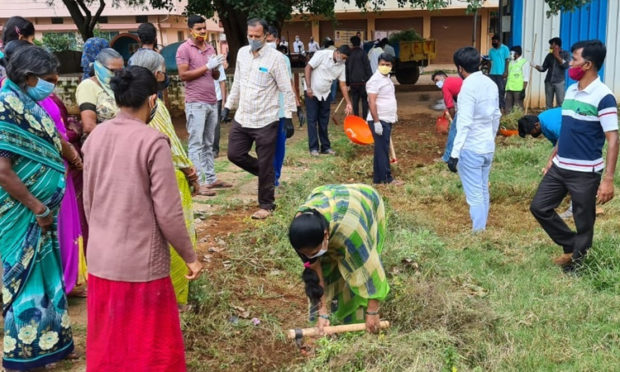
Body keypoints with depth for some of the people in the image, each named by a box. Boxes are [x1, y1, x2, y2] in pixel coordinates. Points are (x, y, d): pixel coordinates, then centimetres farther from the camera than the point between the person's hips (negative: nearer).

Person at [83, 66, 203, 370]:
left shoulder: (95, 137, 2)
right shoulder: (153, 142, -17)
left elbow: (88, 202, 11)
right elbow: (168, 213, -16)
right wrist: (190, 257, -2)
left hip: (101, 260, 6)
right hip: (141, 263, -6)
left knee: (107, 343, 21)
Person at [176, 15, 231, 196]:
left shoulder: (210, 48, 15)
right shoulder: (184, 49, -5)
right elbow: (183, 75, -13)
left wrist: (216, 67, -5)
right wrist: (207, 66, -15)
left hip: (212, 102, 7)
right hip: (196, 103, -7)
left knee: (209, 144, 12)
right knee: (196, 144, -6)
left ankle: (211, 179, 18)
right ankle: (197, 183, -6)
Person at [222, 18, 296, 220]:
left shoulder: (276, 57, -13)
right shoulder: (242, 53, 5)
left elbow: (287, 90, -10)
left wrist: (288, 117, -13)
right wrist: (228, 105, 16)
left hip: (266, 121, -6)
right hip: (242, 118, 6)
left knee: (265, 165, 3)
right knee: (235, 154, 11)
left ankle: (266, 205, 18)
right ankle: (265, 174, 33)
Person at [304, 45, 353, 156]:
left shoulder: (341, 66, -3)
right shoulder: (322, 55, -18)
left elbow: (343, 85, 1)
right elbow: (308, 68, -17)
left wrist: (349, 103, -5)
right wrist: (308, 87, -22)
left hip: (325, 94, 5)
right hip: (312, 92, -5)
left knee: (324, 122, 8)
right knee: (312, 121, -2)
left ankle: (325, 147, 16)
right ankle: (313, 148, 3)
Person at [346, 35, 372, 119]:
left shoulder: (349, 54, 7)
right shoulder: (362, 53, -6)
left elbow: (346, 70, 11)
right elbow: (367, 67, -9)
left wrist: (347, 84, 16)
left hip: (353, 82, 3)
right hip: (363, 81, -3)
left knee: (355, 101, 9)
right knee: (365, 100, 3)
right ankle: (365, 118, -1)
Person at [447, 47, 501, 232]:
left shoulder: (468, 86, -17)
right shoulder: (491, 84, 7)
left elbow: (464, 123, -22)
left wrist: (454, 153, -21)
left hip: (471, 149, -8)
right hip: (488, 147, 8)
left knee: (474, 196, -2)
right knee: (483, 192, 16)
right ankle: (482, 230, 24)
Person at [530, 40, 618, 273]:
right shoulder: (570, 91, 8)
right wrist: (552, 158, 20)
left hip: (586, 172, -8)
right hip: (560, 167, 8)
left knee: (584, 224, 5)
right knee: (539, 207, 11)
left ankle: (575, 265, 21)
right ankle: (571, 247, 26)